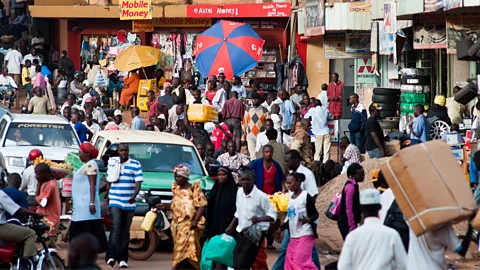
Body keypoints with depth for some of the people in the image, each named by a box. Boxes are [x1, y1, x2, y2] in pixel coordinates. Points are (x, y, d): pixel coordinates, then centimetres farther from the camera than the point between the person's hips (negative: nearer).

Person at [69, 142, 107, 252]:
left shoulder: (90, 165, -11)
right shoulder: (86, 165, 20)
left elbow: (92, 185, -19)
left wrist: (92, 203, -25)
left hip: (86, 204, -11)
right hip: (81, 205, 11)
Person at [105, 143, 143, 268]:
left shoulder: (135, 164, 2)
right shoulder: (112, 163, 8)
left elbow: (138, 182, -7)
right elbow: (109, 182, 15)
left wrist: (134, 196, -25)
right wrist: (107, 199, 15)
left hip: (129, 204, 1)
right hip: (114, 202, -1)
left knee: (125, 232, 7)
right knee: (116, 228, -17)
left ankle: (122, 259, 13)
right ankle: (111, 256, -24)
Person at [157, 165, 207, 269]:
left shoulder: (194, 189, -6)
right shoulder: (176, 189, 15)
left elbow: (201, 205, -10)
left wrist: (195, 221, -20)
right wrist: (165, 207, 4)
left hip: (189, 224, -7)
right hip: (177, 223, 7)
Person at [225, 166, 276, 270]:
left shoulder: (261, 196, -18)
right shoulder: (239, 192, 3)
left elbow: (273, 215, -16)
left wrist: (259, 219, -32)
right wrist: (231, 226, 16)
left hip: (254, 234, -7)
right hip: (241, 232, 7)